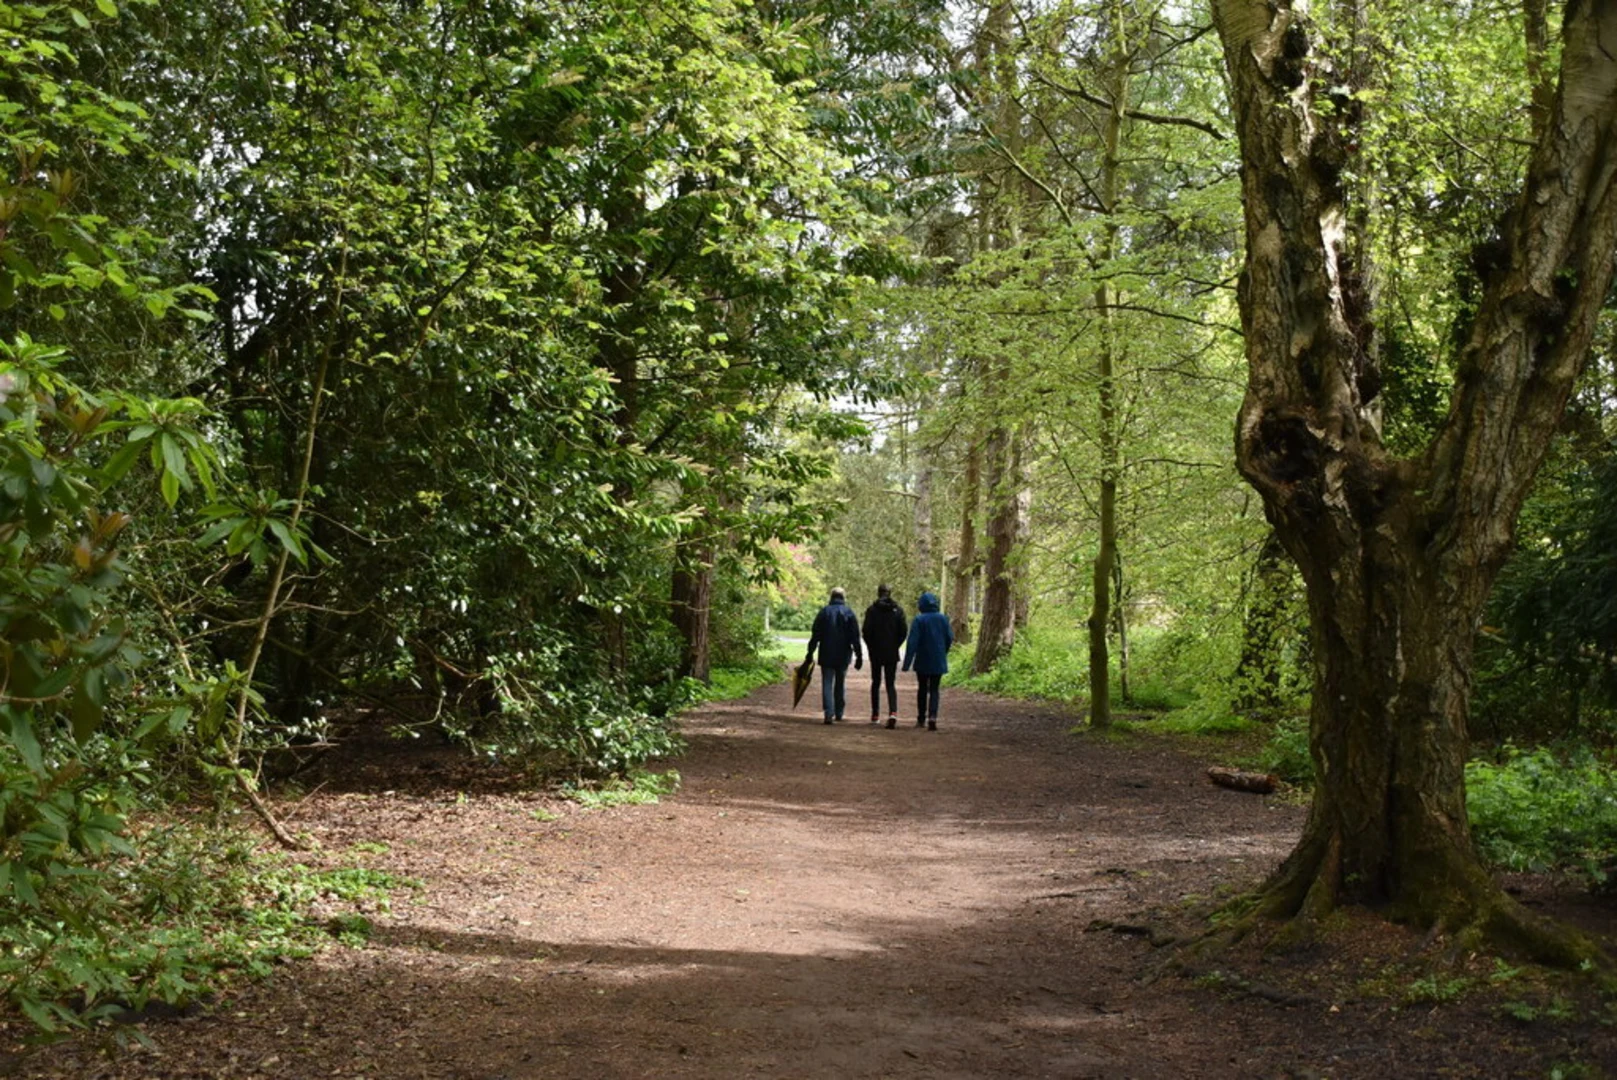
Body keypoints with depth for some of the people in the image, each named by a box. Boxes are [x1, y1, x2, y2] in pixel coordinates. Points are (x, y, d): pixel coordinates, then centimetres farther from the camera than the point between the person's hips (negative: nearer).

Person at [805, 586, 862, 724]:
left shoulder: (824, 612, 1)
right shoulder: (849, 613, 0)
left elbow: (815, 635, 1)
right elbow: (855, 637, -3)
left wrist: (810, 653, 5)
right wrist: (859, 655, 0)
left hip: (826, 655, -1)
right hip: (843, 656, 1)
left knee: (827, 684, -2)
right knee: (840, 684, 15)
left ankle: (829, 714, -15)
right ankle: (839, 713, 21)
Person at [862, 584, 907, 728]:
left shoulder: (872, 610, -6)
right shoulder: (897, 610, 0)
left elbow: (867, 631, -9)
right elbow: (903, 630, -3)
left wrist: (871, 646, 6)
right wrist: (896, 645, 9)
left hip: (876, 652, -1)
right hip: (892, 653, 1)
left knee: (876, 683, 14)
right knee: (890, 684, 3)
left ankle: (875, 715, 18)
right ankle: (893, 712, -19)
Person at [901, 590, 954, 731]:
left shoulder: (919, 620, -11)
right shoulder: (943, 619, -1)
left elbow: (912, 642, -14)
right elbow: (950, 638, 5)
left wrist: (907, 662, -12)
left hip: (922, 661, -2)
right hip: (938, 661, 2)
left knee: (922, 689, 13)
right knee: (934, 690, 3)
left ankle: (921, 719, 20)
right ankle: (932, 718, -14)